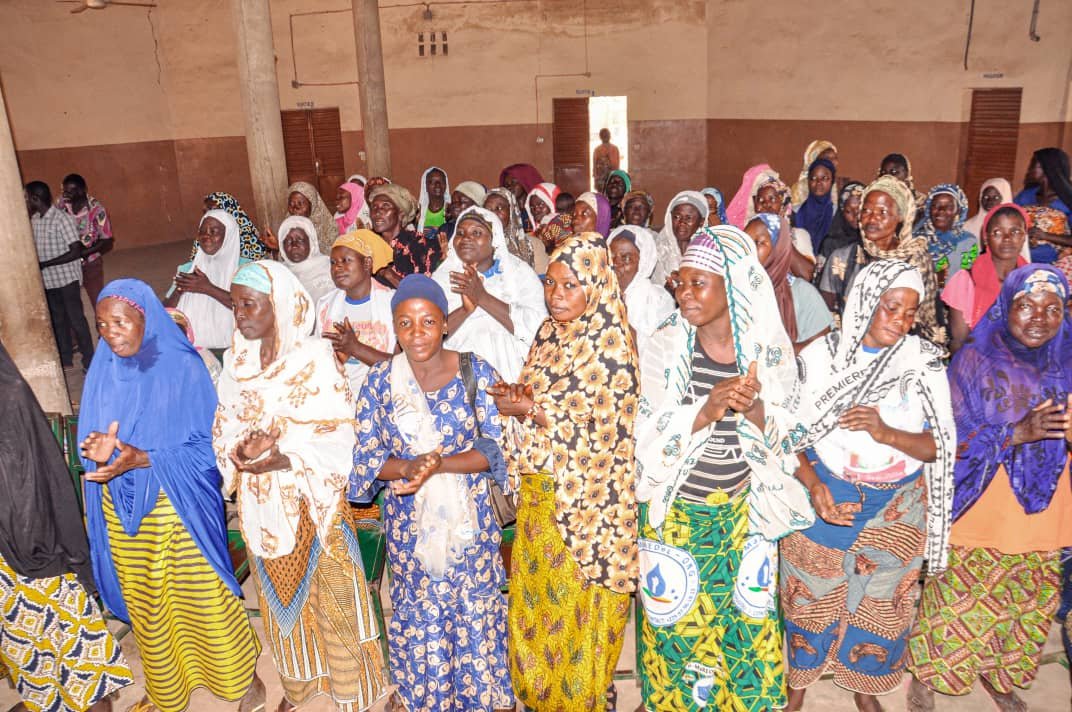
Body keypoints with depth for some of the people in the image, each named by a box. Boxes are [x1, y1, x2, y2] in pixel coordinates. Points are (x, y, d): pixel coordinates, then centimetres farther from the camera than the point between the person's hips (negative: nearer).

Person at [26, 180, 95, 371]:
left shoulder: (62, 219, -18)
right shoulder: (34, 220, 5)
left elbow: (76, 252, -21)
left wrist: (44, 264, -21)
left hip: (67, 279, -7)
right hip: (48, 280, 7)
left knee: (76, 319, 0)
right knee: (57, 320, 16)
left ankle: (89, 361, 11)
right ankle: (65, 359, 29)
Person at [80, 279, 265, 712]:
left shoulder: (184, 367, -14)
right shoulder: (103, 372, 0)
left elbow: (204, 446, -13)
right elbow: (92, 442, 6)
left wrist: (142, 458, -26)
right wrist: (100, 452, -18)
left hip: (179, 509, -4)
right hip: (124, 512, 4)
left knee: (203, 596, 10)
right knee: (146, 602, 19)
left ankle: (241, 676, 34)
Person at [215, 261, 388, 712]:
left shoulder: (314, 357, -15)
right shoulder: (236, 361, 3)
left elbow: (336, 438, -17)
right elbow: (224, 427, 3)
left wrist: (281, 459, -27)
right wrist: (242, 449, -18)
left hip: (311, 500, -5)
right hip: (261, 502, 5)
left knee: (330, 591, 7)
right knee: (283, 591, 20)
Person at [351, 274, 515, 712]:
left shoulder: (476, 372, -8)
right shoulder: (380, 380, -4)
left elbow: (496, 447, -10)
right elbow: (367, 456, -4)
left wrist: (440, 464, -24)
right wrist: (407, 467, -24)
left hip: (469, 518, -1)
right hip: (408, 523, 1)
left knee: (476, 616, 12)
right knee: (420, 619, 15)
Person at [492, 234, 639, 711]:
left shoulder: (609, 341, -15)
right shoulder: (548, 335, 6)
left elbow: (603, 424, -19)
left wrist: (532, 411, -15)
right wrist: (521, 397, -9)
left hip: (583, 499, -7)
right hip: (539, 493, 7)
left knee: (576, 609, 9)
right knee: (534, 599, 19)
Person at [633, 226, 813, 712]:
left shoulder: (770, 349, -8)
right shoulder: (665, 346, -13)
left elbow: (779, 436, -5)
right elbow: (651, 434, -15)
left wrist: (753, 408, -26)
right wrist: (706, 411, -32)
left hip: (743, 511, 2)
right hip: (676, 511, -1)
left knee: (745, 620, 14)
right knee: (677, 621, 12)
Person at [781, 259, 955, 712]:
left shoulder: (924, 361, -7)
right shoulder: (820, 356, -10)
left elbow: (938, 447, -7)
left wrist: (887, 433, -25)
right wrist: (813, 485, -21)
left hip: (897, 506, 1)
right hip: (824, 495, -1)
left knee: (881, 600, 15)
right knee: (810, 594, 11)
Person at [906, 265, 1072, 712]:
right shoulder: (974, 361, -11)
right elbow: (953, 442, -14)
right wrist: (1017, 432, -27)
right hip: (978, 512, -4)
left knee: (1027, 606, 17)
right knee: (956, 604, 4)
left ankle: (996, 674, 43)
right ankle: (925, 675, 29)